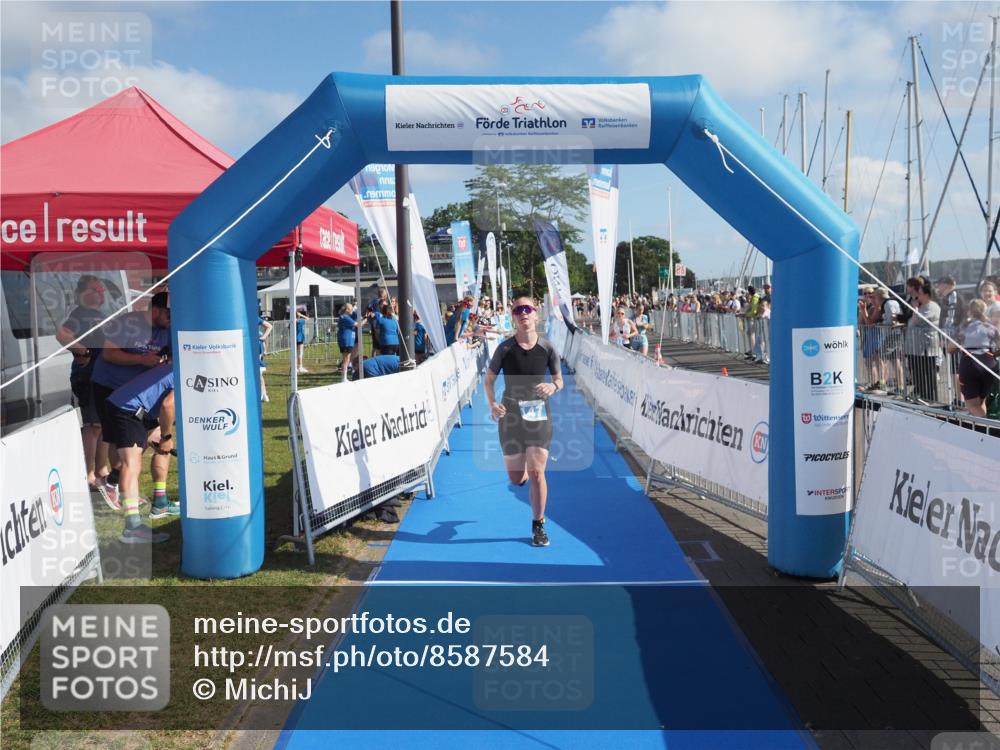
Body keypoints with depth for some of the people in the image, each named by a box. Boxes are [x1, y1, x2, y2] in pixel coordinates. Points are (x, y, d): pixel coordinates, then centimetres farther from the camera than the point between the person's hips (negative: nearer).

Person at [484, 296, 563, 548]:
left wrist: (553, 387, -17)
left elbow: (559, 380, 7)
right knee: (516, 479, 7)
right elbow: (489, 379, 3)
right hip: (510, 415, 0)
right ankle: (523, 472, 47)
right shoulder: (505, 348, -6)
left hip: (539, 415, 0)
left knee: (536, 473, -5)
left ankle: (538, 526, 13)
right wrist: (492, 404, -15)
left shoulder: (547, 348, -3)